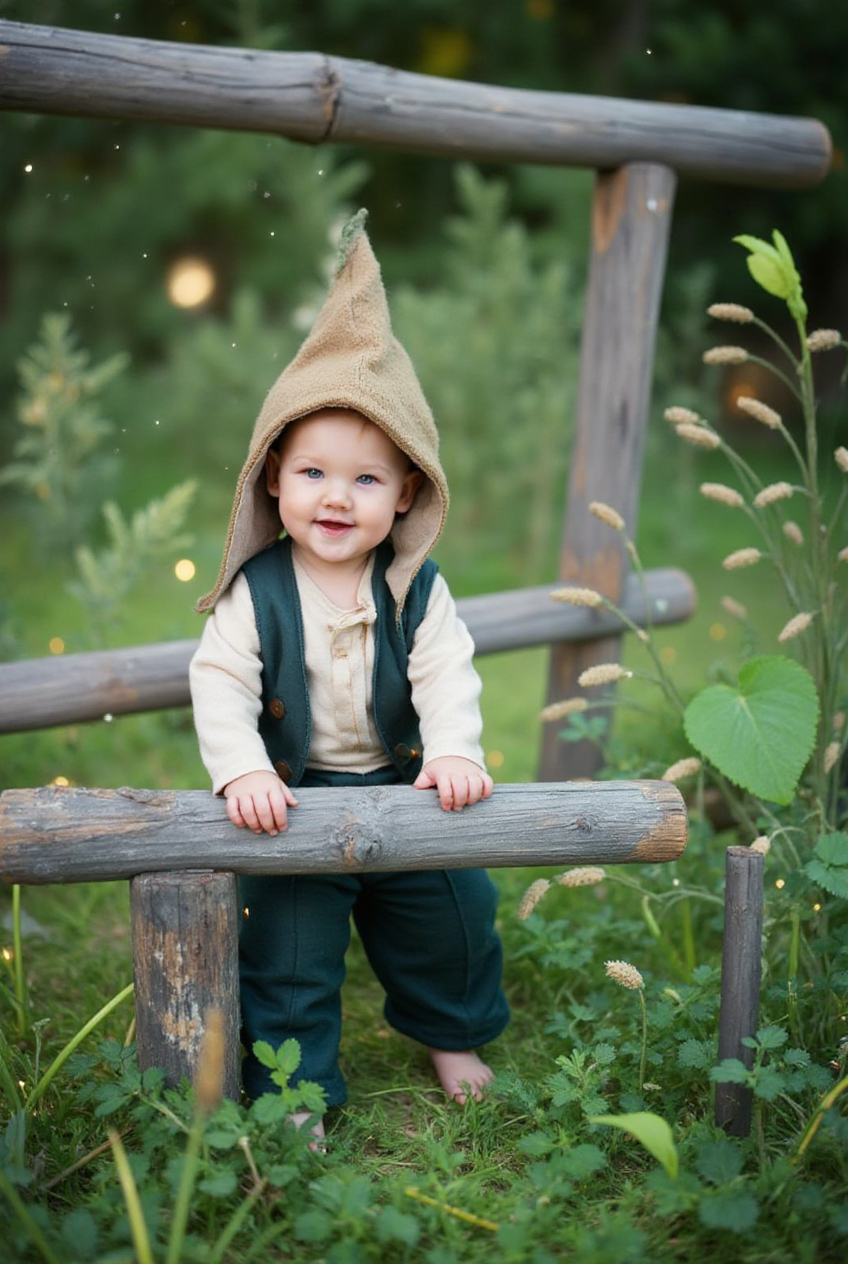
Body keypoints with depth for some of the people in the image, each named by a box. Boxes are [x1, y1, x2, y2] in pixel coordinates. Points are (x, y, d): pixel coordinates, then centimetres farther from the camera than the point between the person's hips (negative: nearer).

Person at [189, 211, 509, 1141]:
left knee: (452, 910, 17)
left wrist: (455, 752, -28)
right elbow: (220, 684, -15)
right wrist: (243, 770, -30)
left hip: (403, 789, 3)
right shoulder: (255, 593, -13)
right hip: (296, 797, -2)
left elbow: (447, 676, -12)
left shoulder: (417, 590, -8)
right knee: (288, 943, 3)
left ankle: (451, 1032, 45)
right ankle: (294, 1083, 22)